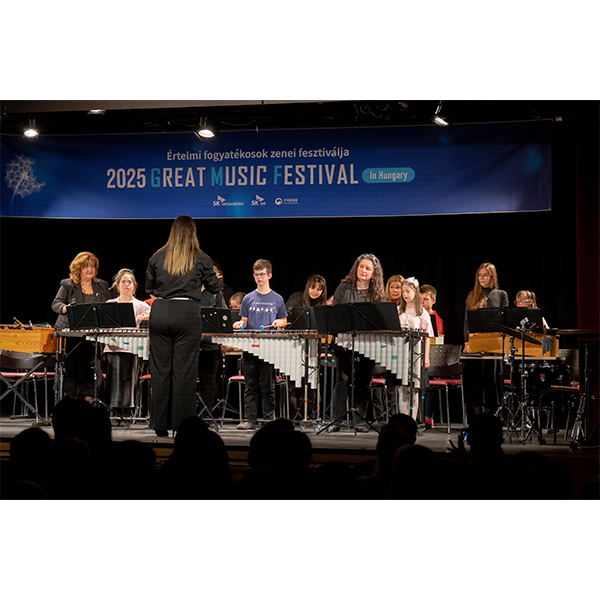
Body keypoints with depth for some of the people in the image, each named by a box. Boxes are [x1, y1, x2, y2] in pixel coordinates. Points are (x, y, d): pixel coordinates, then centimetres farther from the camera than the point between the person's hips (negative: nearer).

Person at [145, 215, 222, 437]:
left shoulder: (157, 257, 7)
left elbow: (149, 288, 14)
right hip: (188, 313, -2)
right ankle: (181, 425, 0)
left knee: (160, 369, 6)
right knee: (184, 370, 0)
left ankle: (160, 425, 10)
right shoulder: (201, 259, 1)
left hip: (160, 312, 2)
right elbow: (214, 288, 9)